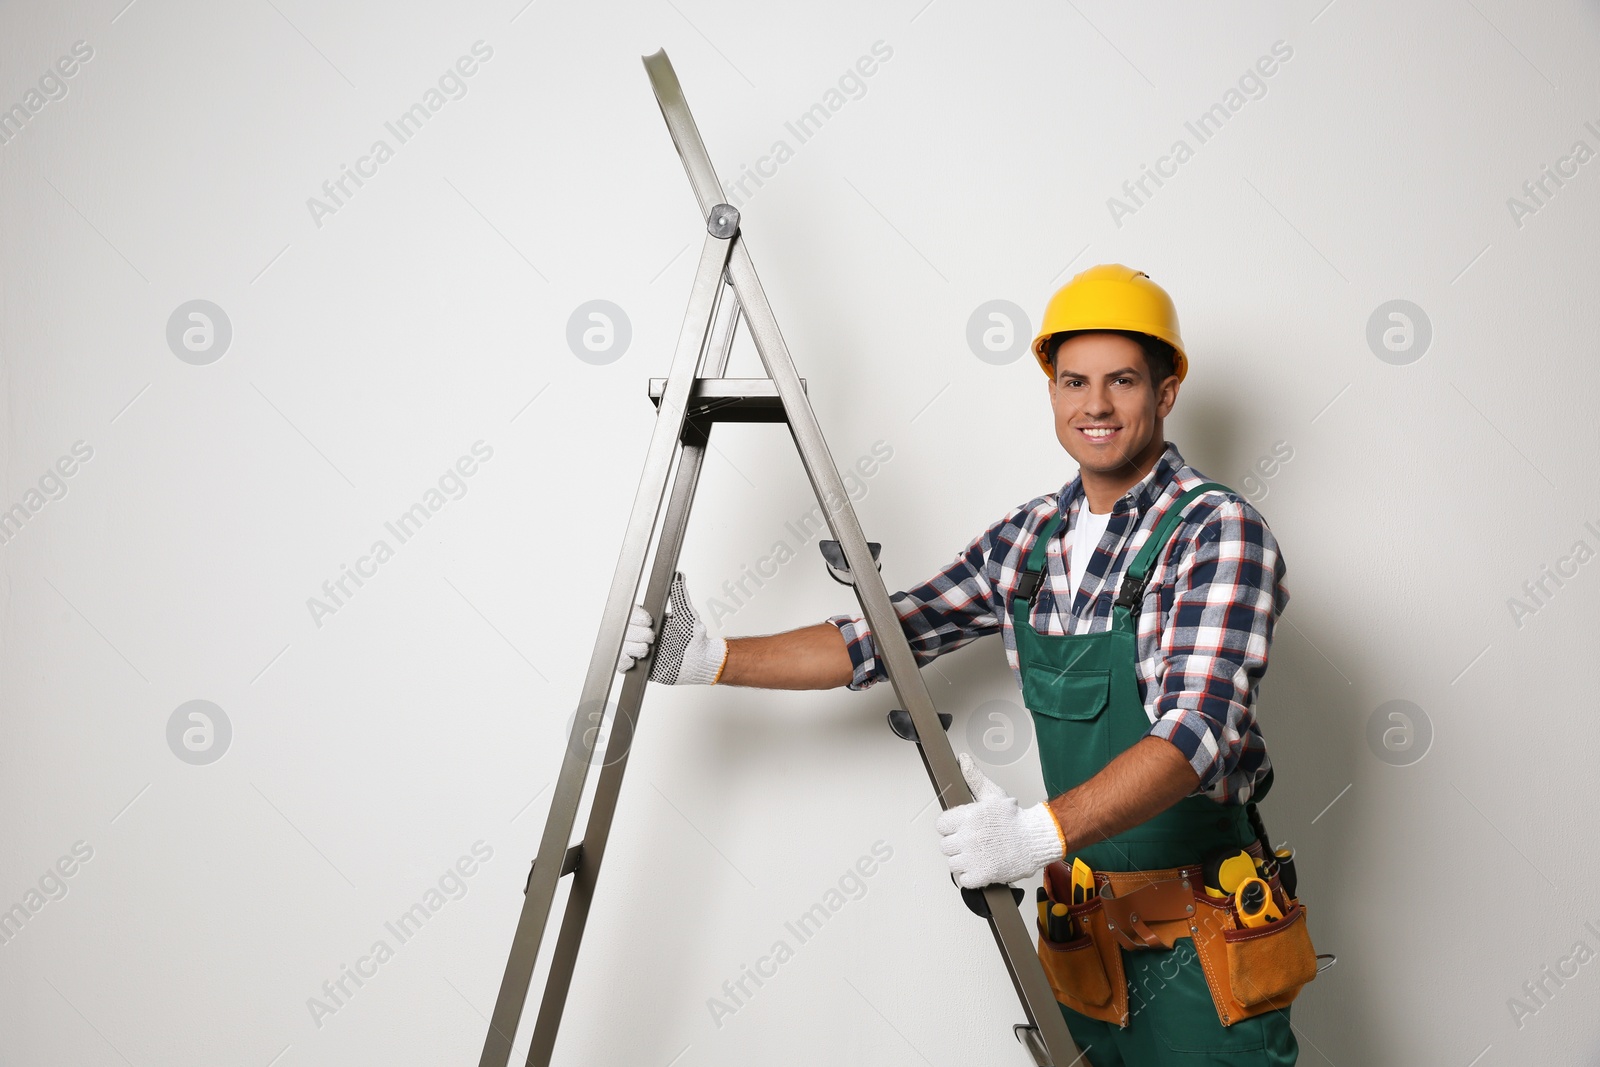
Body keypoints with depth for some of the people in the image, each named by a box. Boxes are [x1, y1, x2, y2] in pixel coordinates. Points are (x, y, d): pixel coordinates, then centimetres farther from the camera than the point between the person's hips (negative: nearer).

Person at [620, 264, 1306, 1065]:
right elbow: (887, 635, 3)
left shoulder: (1220, 533, -16)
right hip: (1084, 927, 5)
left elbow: (1199, 730, -28)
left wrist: (1042, 831, -41)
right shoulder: (1031, 536, 4)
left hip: (1200, 939, -5)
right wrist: (713, 659, -6)